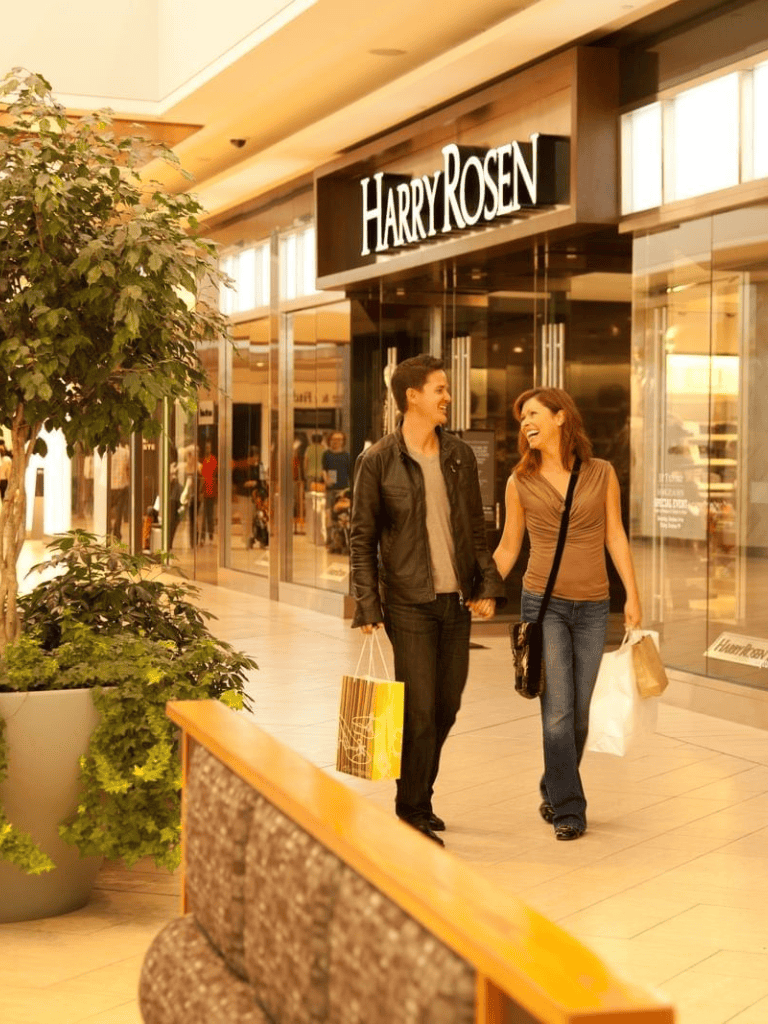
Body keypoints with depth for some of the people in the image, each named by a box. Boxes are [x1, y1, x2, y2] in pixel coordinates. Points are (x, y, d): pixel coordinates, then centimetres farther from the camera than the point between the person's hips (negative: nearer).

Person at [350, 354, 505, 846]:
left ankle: (419, 798, 28)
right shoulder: (378, 462, -6)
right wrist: (369, 606, -10)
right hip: (410, 602, -5)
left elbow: (476, 527, 13)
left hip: (458, 601, 5)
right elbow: (362, 540, -4)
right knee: (420, 713, -4)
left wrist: (489, 584, 3)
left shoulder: (461, 455, 8)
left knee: (446, 710, 10)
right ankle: (412, 815, 10)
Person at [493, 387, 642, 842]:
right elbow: (508, 548, 9)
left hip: (593, 607, 1)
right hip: (544, 603, -1)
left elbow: (615, 537, 5)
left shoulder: (602, 474, 2)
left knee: (579, 711, 7)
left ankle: (554, 792, 26)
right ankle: (569, 809, 1)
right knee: (558, 710, -6)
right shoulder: (521, 483, 2)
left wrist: (633, 594, -1)